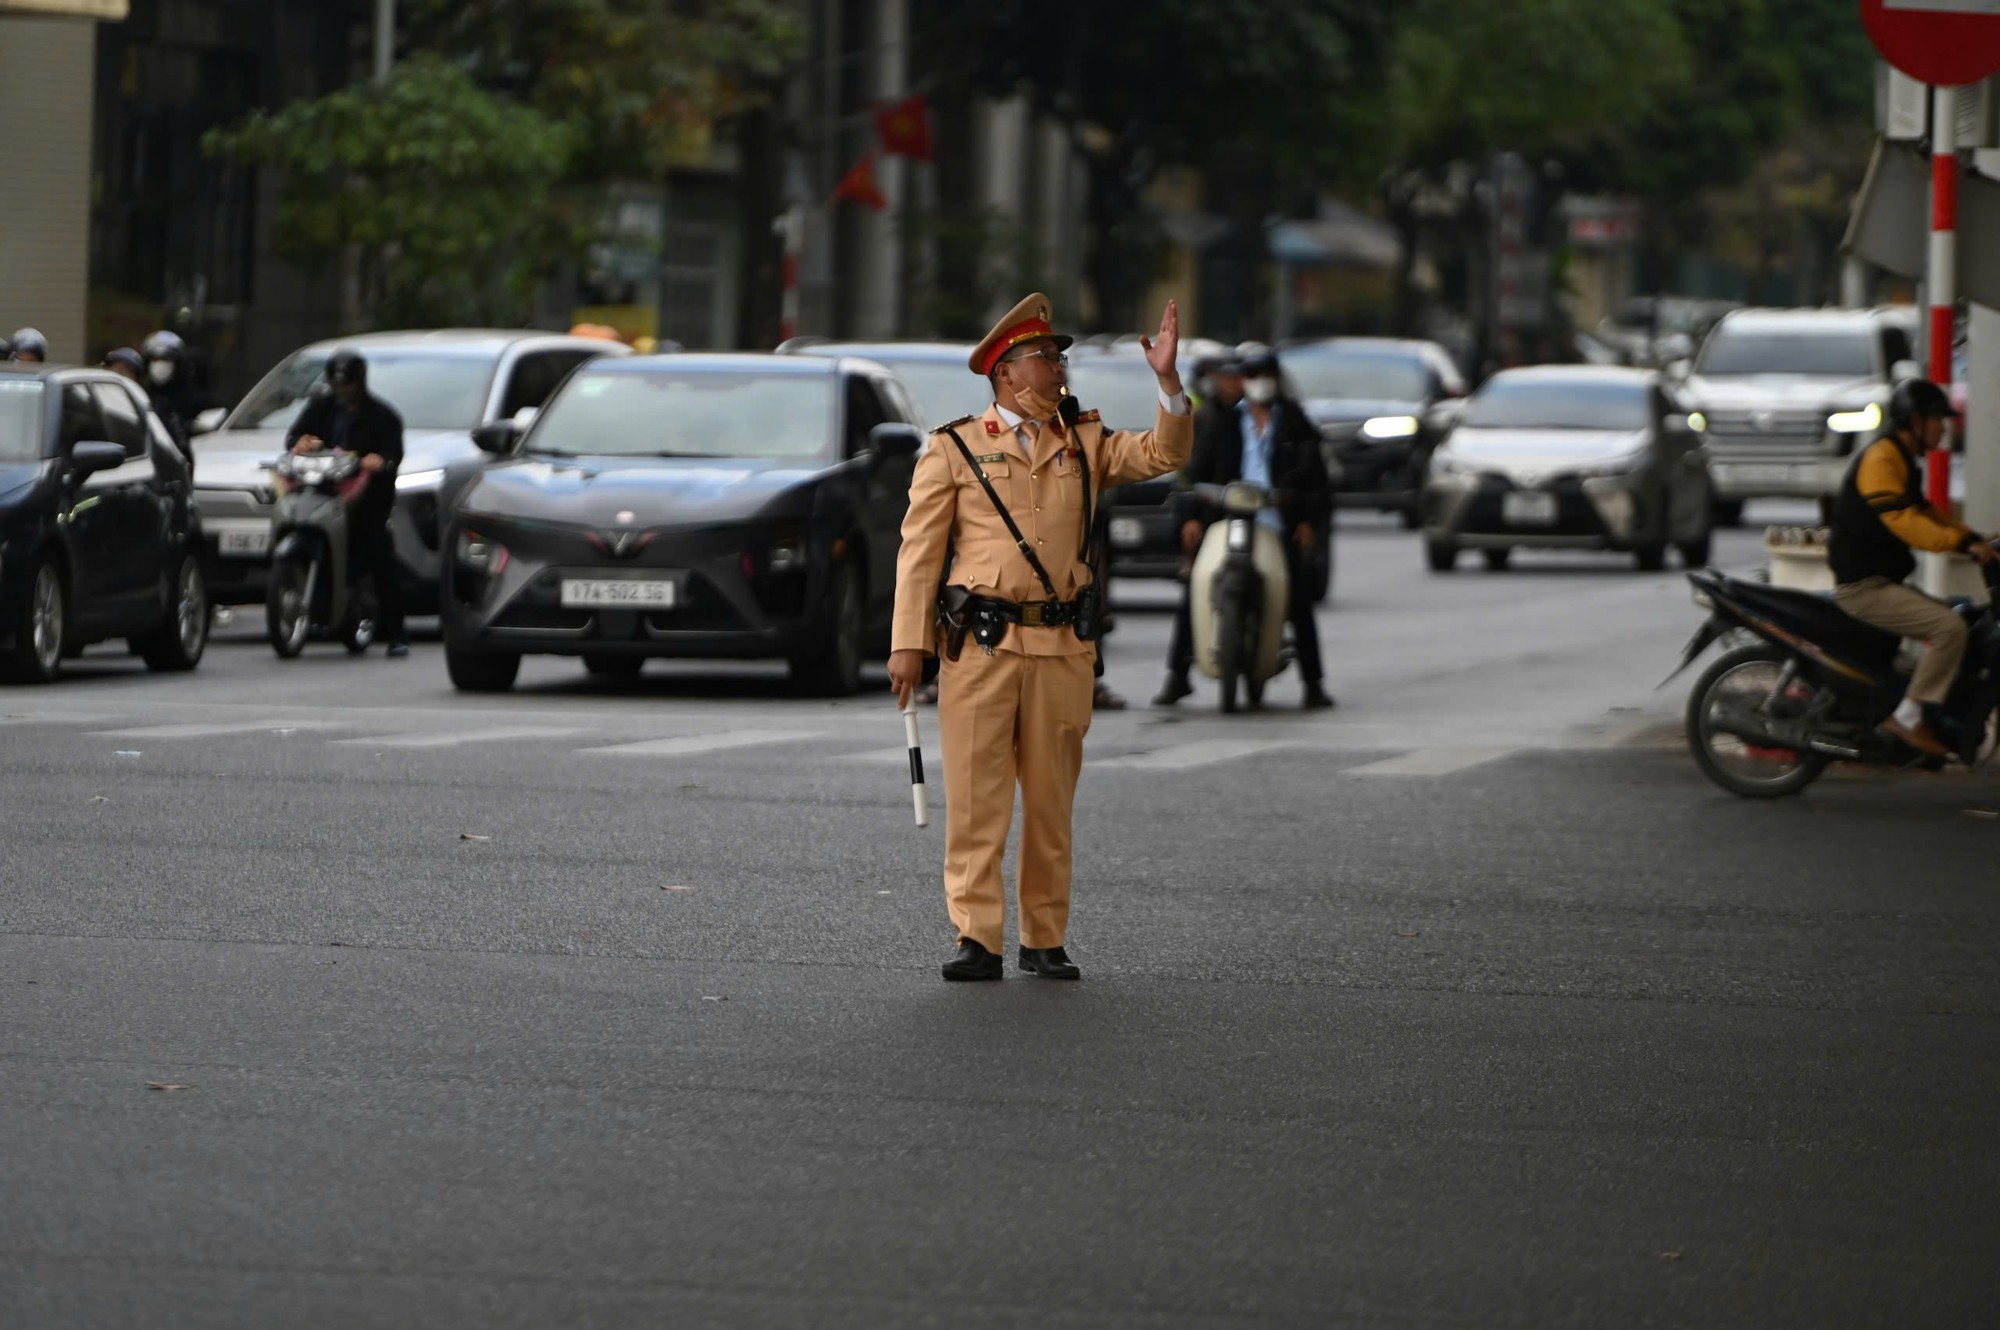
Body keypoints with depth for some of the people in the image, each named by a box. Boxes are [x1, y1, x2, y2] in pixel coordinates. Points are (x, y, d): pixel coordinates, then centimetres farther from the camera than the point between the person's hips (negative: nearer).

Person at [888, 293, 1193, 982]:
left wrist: (1168, 380, -11)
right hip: (980, 645, -3)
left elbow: (1164, 453, 3)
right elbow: (920, 551, 2)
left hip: (1062, 647, 3)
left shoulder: (1084, 444, 14)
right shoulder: (953, 449, 5)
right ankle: (978, 942, -4)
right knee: (976, 799, -6)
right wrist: (908, 644, -5)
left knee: (1051, 801, 6)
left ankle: (1045, 941, 13)